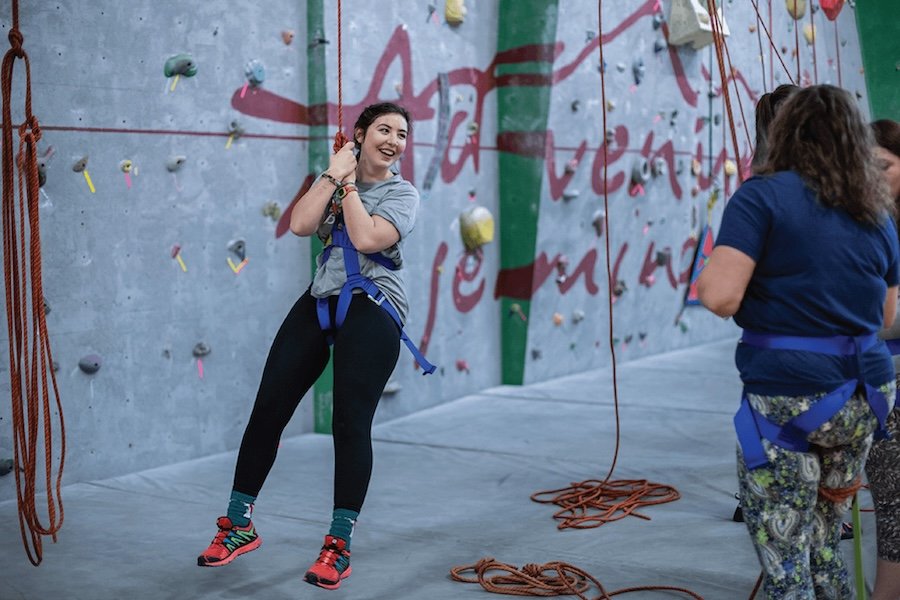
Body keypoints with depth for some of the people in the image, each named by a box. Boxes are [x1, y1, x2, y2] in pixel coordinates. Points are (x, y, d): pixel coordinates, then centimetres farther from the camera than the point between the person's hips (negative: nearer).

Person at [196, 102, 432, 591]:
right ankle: (238, 525, 15)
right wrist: (333, 176, -6)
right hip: (319, 303, 5)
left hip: (370, 309, -4)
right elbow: (300, 225, -5)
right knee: (268, 408, 2)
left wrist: (349, 184, -8)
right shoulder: (335, 175, 13)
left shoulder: (402, 193, 2)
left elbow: (367, 238, -17)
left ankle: (338, 546, -2)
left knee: (350, 422, -11)